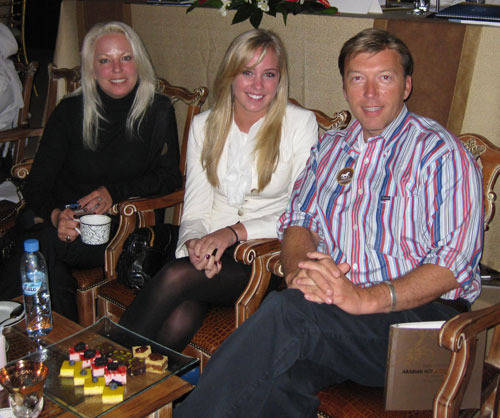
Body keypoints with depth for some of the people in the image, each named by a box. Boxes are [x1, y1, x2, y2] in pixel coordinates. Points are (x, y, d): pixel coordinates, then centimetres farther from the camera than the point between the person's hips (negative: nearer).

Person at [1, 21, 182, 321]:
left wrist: (115, 192, -13)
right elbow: (36, 186, 2)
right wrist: (56, 215, -21)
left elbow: (170, 177, 2)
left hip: (126, 229, -2)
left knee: (45, 245, -28)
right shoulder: (70, 111, 3)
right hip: (68, 223, 3)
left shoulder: (158, 111, 0)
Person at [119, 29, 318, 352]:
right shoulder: (205, 126, 11)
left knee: (177, 277, -29)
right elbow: (196, 209, 7)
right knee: (179, 320, -30)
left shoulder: (300, 124, 0)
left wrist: (235, 232, -17)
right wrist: (195, 242, -17)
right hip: (208, 252, 3)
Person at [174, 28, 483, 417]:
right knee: (278, 381, -31)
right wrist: (300, 269, -9)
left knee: (287, 309, -33)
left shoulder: (441, 153, -1)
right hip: (330, 309, 4)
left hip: (418, 313, -4)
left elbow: (455, 262, -9)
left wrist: (366, 298, -22)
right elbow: (298, 221, 15)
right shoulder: (331, 146, 20)